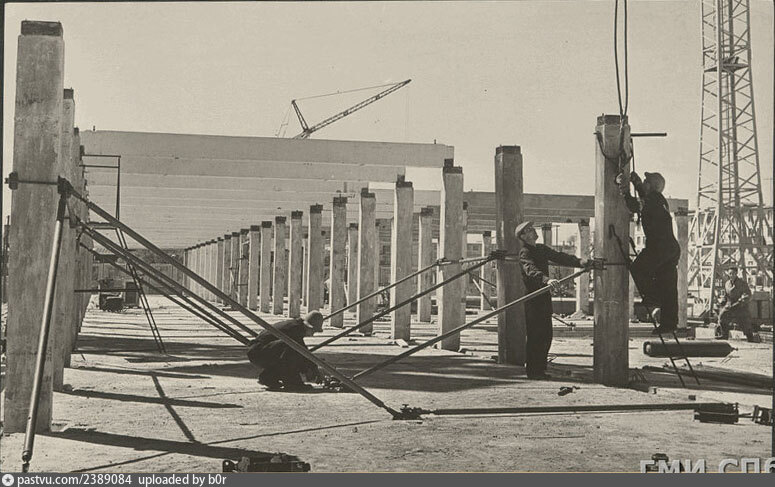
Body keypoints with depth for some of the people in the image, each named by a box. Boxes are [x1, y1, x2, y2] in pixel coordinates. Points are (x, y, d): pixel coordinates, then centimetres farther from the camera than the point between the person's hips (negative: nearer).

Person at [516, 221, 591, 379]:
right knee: (535, 335, -7)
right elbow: (531, 270, -28)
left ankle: (540, 369, 20)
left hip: (544, 296, 8)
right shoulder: (524, 253, -11)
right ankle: (533, 371, -1)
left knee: (546, 335, 11)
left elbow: (559, 257, 11)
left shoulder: (542, 249, 16)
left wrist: (579, 262, -5)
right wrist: (546, 280, -46)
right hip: (533, 297, -8)